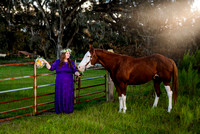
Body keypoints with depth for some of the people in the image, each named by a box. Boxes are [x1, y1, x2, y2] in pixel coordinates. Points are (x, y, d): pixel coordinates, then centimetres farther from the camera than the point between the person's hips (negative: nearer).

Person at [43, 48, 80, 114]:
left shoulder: (71, 63, 5)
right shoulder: (57, 62, 4)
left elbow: (74, 71, 7)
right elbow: (51, 68, 11)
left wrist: (78, 74, -13)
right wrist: (46, 63, -1)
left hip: (69, 83, 0)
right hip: (60, 83, 0)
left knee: (68, 96, 2)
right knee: (59, 96, 3)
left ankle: (68, 110, 14)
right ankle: (60, 110, 16)